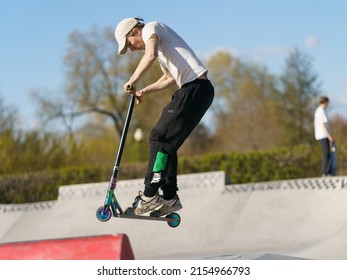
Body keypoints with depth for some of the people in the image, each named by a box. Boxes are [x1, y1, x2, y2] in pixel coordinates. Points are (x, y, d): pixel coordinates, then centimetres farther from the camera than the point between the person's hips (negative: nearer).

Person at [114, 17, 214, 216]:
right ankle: (170, 198, 11)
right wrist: (145, 91, 26)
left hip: (195, 87, -10)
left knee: (160, 138, -11)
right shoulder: (158, 41, 28)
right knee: (166, 141, 11)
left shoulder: (150, 29, -1)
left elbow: (151, 55, -22)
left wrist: (133, 81, -13)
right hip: (199, 89, 10)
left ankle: (150, 196, -12)